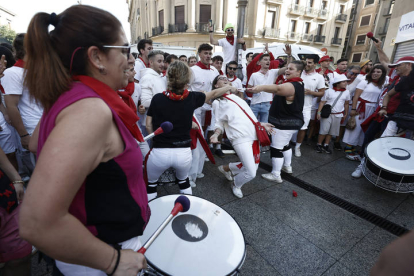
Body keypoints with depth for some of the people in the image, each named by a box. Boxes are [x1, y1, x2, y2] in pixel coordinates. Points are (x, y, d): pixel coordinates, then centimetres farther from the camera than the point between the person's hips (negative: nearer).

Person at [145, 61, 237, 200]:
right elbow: (213, 93, 13)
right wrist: (230, 88, 31)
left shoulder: (157, 98, -5)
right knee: (183, 180, 30)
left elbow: (148, 125, 1)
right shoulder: (192, 97, -4)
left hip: (160, 152, -1)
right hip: (184, 152, 2)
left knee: (150, 183, 24)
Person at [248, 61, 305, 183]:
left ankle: (276, 175, 7)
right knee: (285, 145, 26)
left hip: (284, 123, -11)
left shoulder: (291, 86, -24)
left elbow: (278, 88, -48)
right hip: (292, 122, 11)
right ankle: (287, 166, 43)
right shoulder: (298, 84, 11)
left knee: (276, 148, -3)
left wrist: (261, 87, -64)